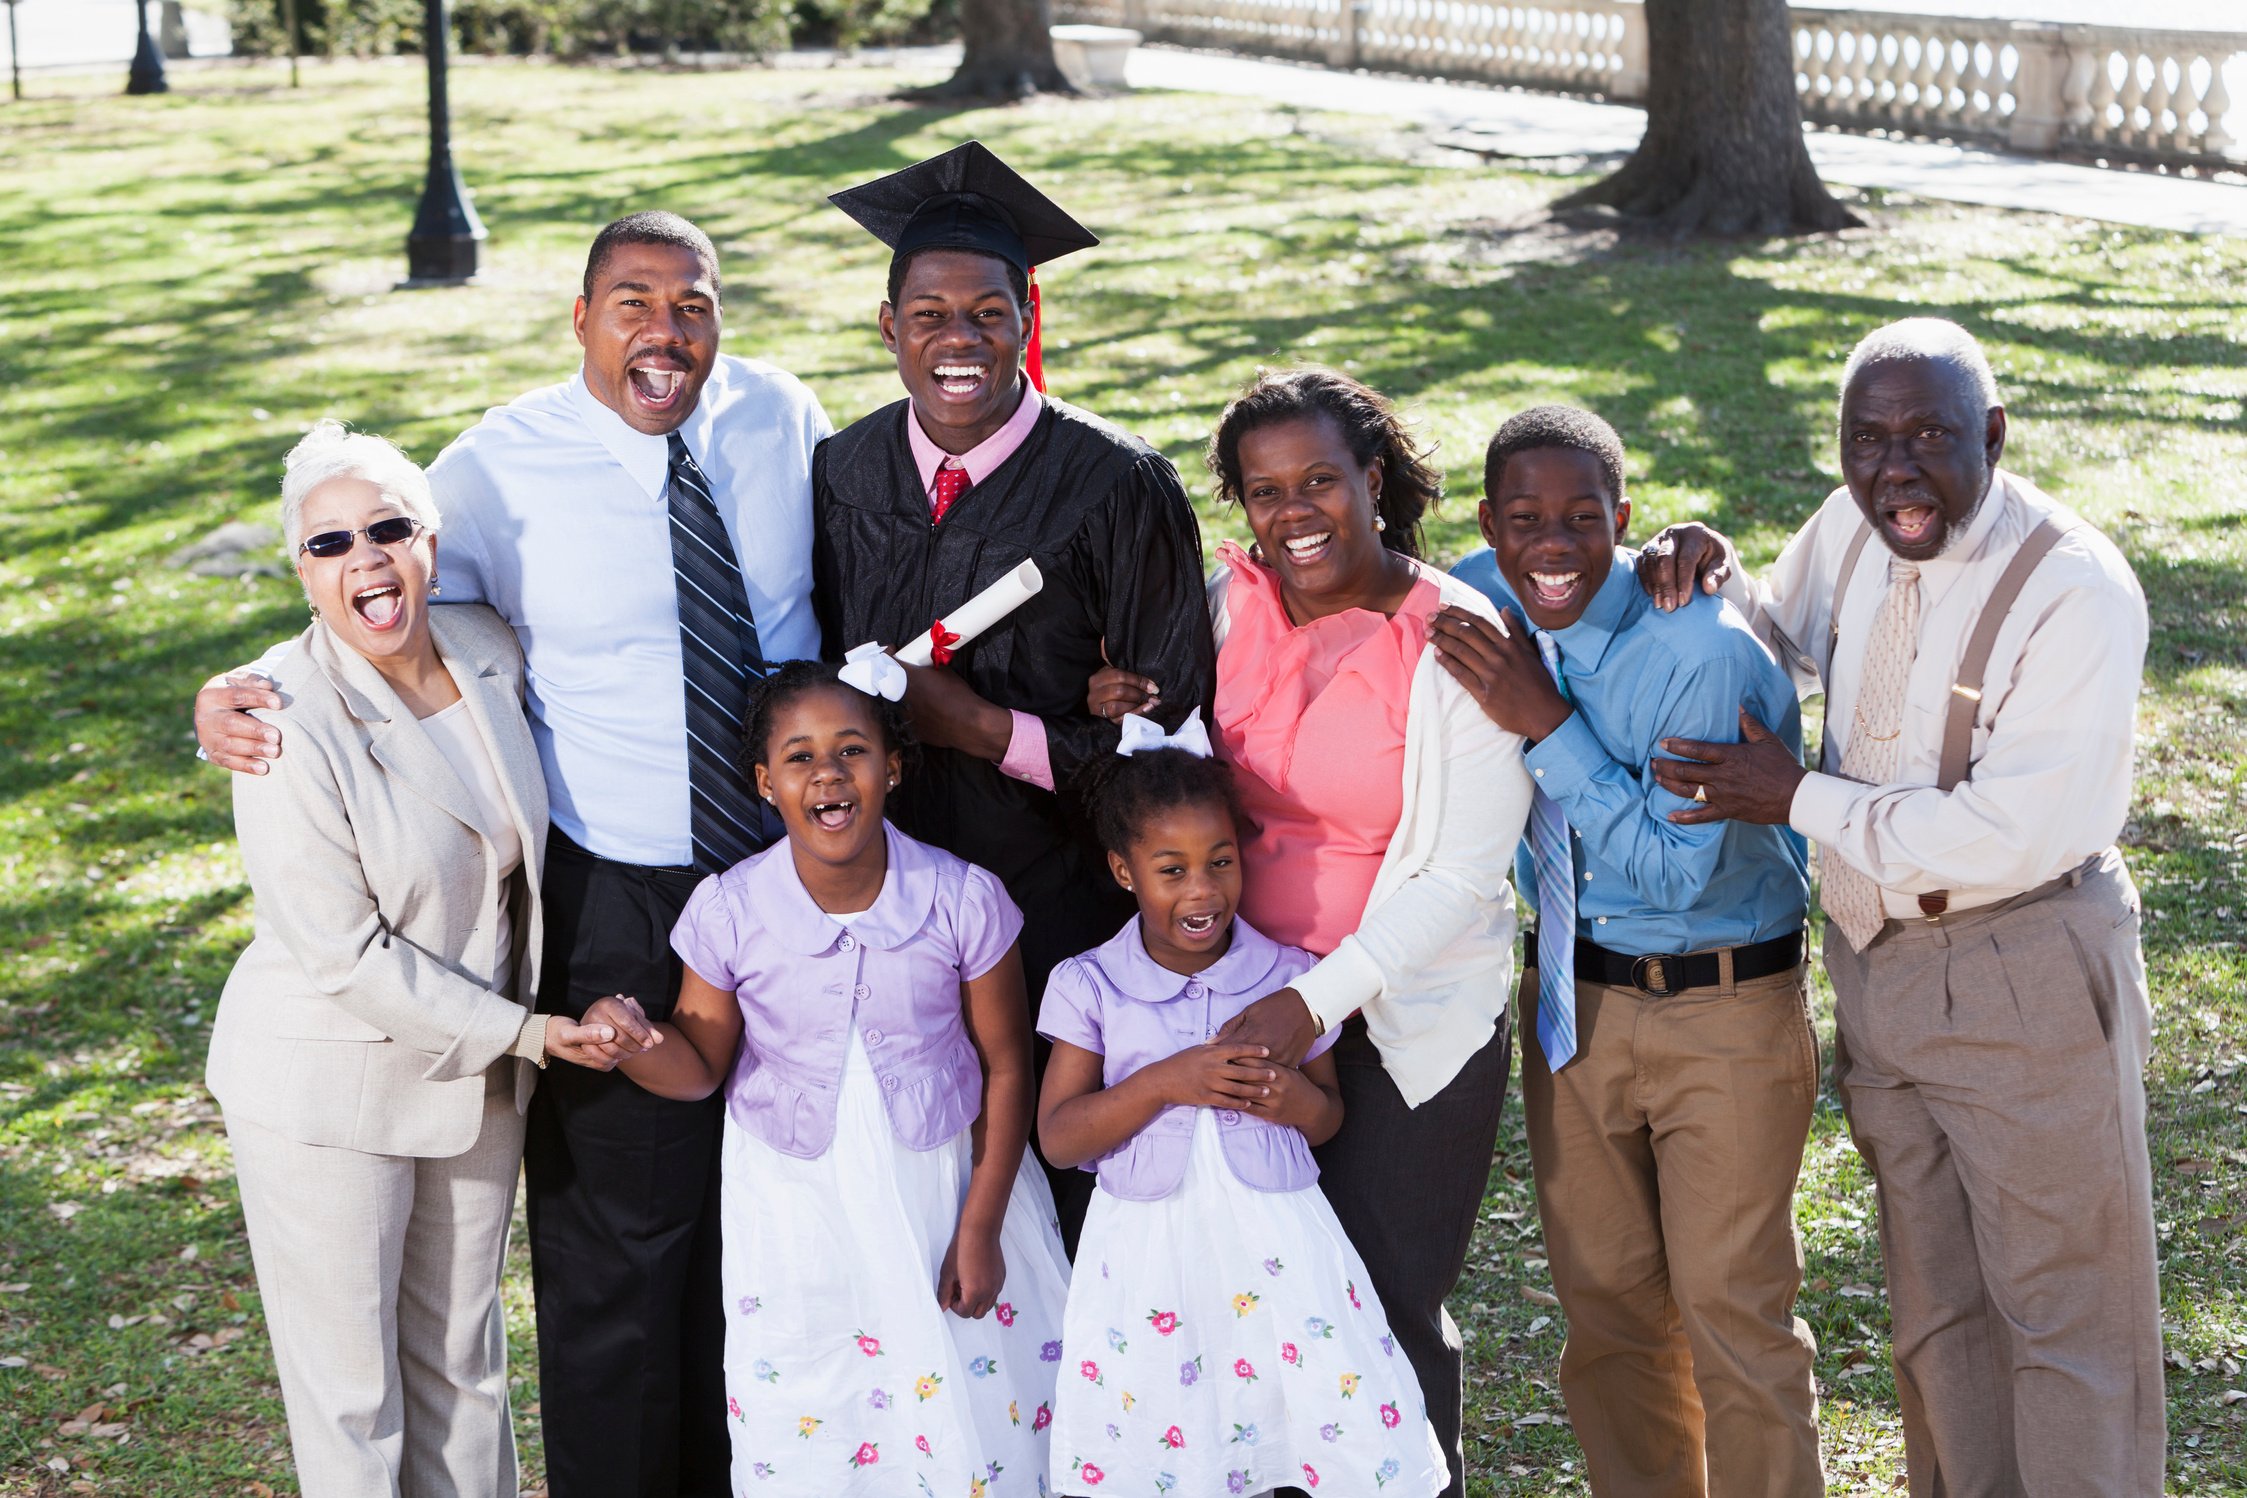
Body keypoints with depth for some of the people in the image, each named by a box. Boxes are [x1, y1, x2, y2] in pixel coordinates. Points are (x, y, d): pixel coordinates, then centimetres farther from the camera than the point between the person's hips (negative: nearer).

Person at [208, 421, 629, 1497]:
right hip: (330, 1091, -6)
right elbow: (345, 955, -21)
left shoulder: (489, 654, -5)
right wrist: (526, 1032, -18)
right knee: (349, 1383, 8)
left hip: (476, 1074, 6)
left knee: (462, 1353, 21)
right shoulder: (290, 728, -23)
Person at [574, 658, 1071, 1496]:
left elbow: (1005, 1067, -5)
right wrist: (631, 1041, -24)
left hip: (943, 1183, 0)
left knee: (980, 1424, 8)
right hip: (795, 1201, 1)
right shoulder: (731, 911, -12)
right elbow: (700, 1066, -1)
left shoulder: (962, 900, -14)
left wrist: (981, 1227, -5)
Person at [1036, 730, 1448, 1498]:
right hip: (1151, 1254, -1)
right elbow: (1058, 1137, -3)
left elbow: (1329, 1116, 13)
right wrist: (1164, 1082, -16)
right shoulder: (1089, 986, 1)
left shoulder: (1290, 977, 3)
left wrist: (1295, 1099, -11)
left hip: (1275, 1249, 1)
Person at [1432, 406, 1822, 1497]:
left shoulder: (1703, 653, -23)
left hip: (1723, 1009, -5)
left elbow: (1676, 870, -22)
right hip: (1570, 995, 6)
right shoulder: (1482, 608, -5)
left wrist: (1548, 723, -26)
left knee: (1730, 1310, -1)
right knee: (1604, 1301, 14)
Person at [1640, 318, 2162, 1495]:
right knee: (1935, 1307, 20)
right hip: (1873, 958, 7)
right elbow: (1784, 626, 21)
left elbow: (2016, 832, -26)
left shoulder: (2074, 591, -23)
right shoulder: (1853, 527, -1)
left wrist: (1796, 801, -19)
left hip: (2025, 981, -7)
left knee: (2064, 1312, 6)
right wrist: (1714, 578, -3)